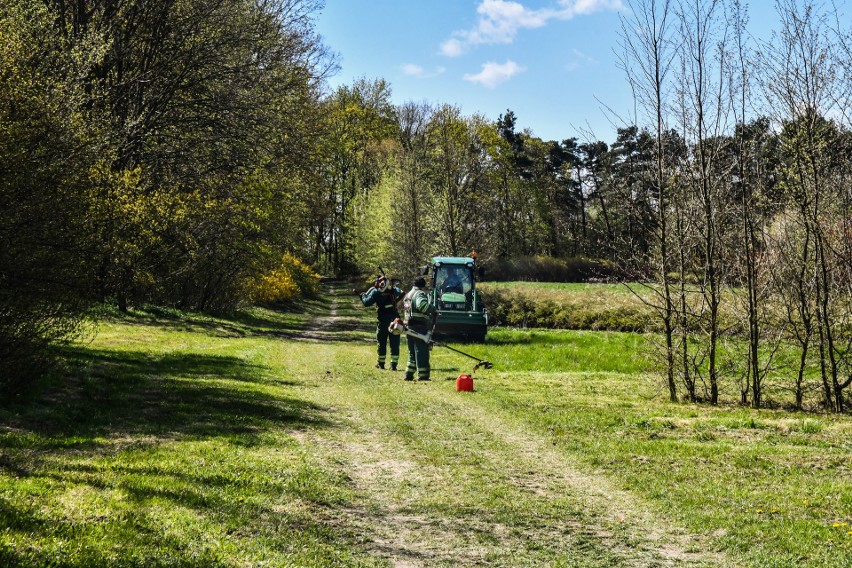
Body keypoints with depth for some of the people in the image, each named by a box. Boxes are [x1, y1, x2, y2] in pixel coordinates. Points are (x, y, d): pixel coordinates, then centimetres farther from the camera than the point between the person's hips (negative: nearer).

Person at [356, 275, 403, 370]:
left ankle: (381, 363, 20)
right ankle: (393, 364, -1)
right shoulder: (394, 290, 6)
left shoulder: (375, 291, -5)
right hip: (394, 319, 2)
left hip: (383, 320, -2)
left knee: (381, 342, 13)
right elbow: (400, 292, 29)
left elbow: (367, 303, -9)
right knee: (394, 343, 4)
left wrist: (362, 295, 8)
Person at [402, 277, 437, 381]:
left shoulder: (407, 295, 20)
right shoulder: (420, 294, -8)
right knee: (422, 352, -6)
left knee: (412, 352, 16)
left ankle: (409, 375, 15)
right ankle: (423, 375, -7)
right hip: (419, 326, -9)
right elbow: (422, 304, -30)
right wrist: (433, 310, -17)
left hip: (408, 326, 9)